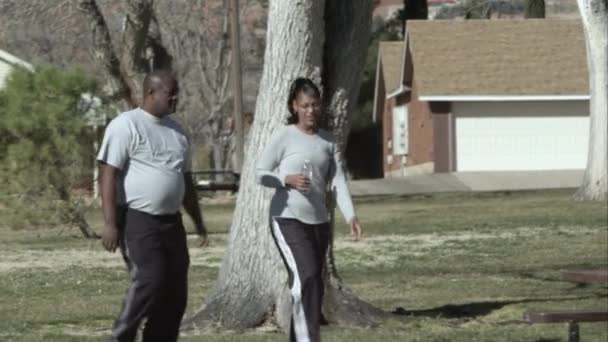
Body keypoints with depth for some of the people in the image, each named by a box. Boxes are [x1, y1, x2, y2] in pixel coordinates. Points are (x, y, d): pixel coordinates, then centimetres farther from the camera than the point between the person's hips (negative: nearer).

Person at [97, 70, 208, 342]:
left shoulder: (176, 131, 17)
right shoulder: (126, 125, -8)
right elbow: (108, 174, -14)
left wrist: (198, 221, 22)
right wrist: (110, 223, -21)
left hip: (171, 222, 8)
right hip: (138, 220, -8)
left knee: (175, 292, 5)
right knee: (149, 282, -18)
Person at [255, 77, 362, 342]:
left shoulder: (328, 141, 8)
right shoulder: (284, 136, -5)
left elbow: (337, 181, 2)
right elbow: (260, 173, -2)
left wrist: (350, 216, -11)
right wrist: (288, 179, -19)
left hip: (318, 221, 6)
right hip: (287, 220, -6)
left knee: (313, 284, 10)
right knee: (306, 277, -20)